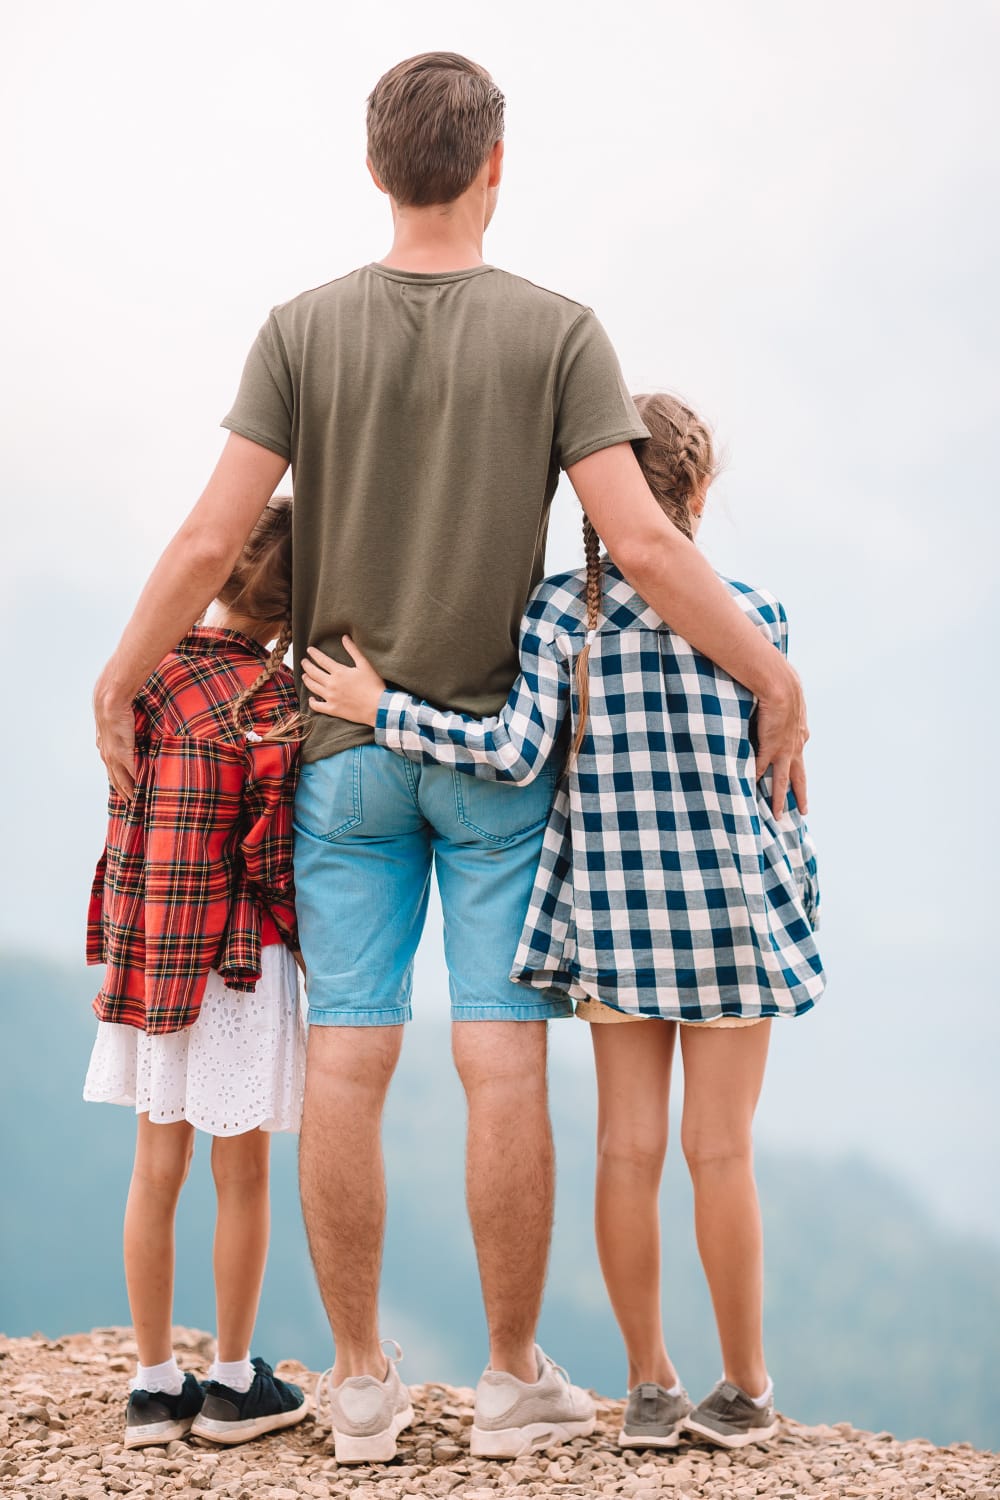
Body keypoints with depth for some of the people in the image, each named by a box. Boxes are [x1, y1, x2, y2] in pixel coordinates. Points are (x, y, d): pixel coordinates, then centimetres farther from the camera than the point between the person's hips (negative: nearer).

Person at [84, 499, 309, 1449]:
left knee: (156, 1169, 11)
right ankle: (233, 1384, 17)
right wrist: (307, 944, 0)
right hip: (239, 958, -5)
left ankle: (154, 1383, 18)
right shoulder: (271, 698, -16)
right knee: (242, 1174, 7)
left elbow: (137, 817, 3)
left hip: (144, 955, 5)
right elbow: (274, 853, -14)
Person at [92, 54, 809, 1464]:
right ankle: (515, 1378, 9)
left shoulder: (305, 329, -3)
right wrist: (774, 678, -6)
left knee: (347, 1062, 3)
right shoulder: (558, 332, -7)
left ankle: (362, 1382, 10)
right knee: (504, 1064, 2)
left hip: (347, 751, 2)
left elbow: (212, 539, -8)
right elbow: (642, 542, -15)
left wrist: (117, 684, 4)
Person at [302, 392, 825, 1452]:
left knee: (629, 1147, 7)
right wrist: (803, 904, 12)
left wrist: (379, 711, -5)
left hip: (614, 905, 1)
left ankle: (649, 1387, 14)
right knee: (720, 1151, 4)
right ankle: (743, 1391, 14)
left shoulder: (560, 609, -5)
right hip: (733, 903, -1)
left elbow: (516, 751, -15)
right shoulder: (753, 616, -4)